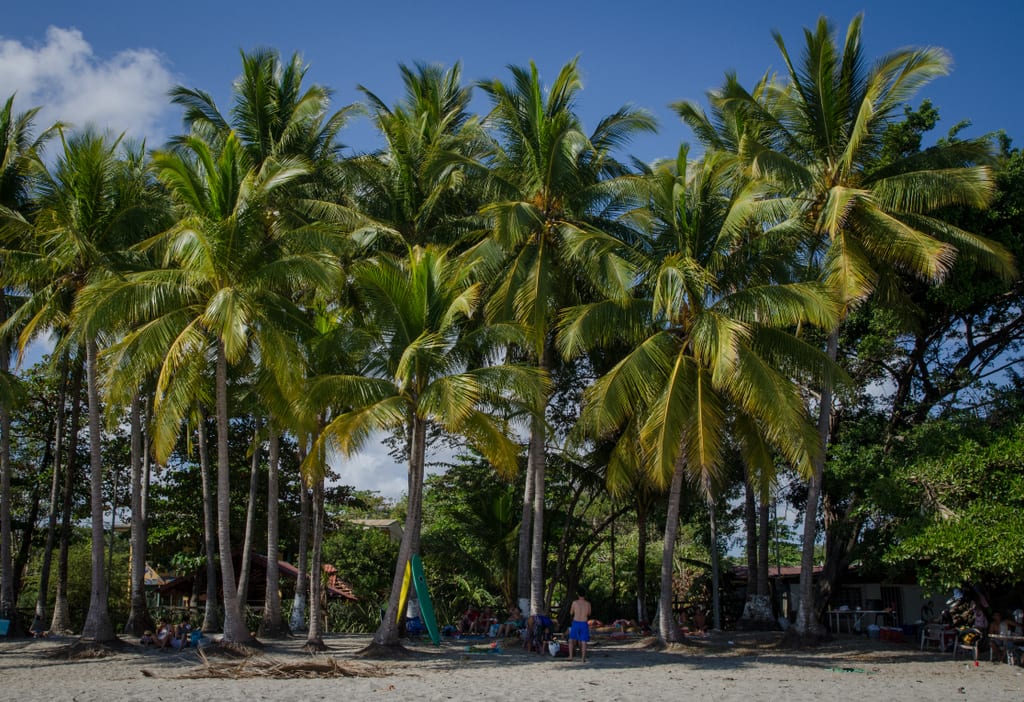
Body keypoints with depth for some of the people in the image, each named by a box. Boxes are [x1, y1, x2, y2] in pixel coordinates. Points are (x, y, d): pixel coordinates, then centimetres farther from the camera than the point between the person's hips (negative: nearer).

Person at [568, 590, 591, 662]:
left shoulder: (575, 602, -5)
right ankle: (583, 658, -1)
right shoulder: (588, 604, 1)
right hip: (584, 624, 1)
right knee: (583, 641, 7)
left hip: (575, 623, -1)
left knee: (571, 640, 11)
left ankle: (570, 656, 1)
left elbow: (571, 612, 9)